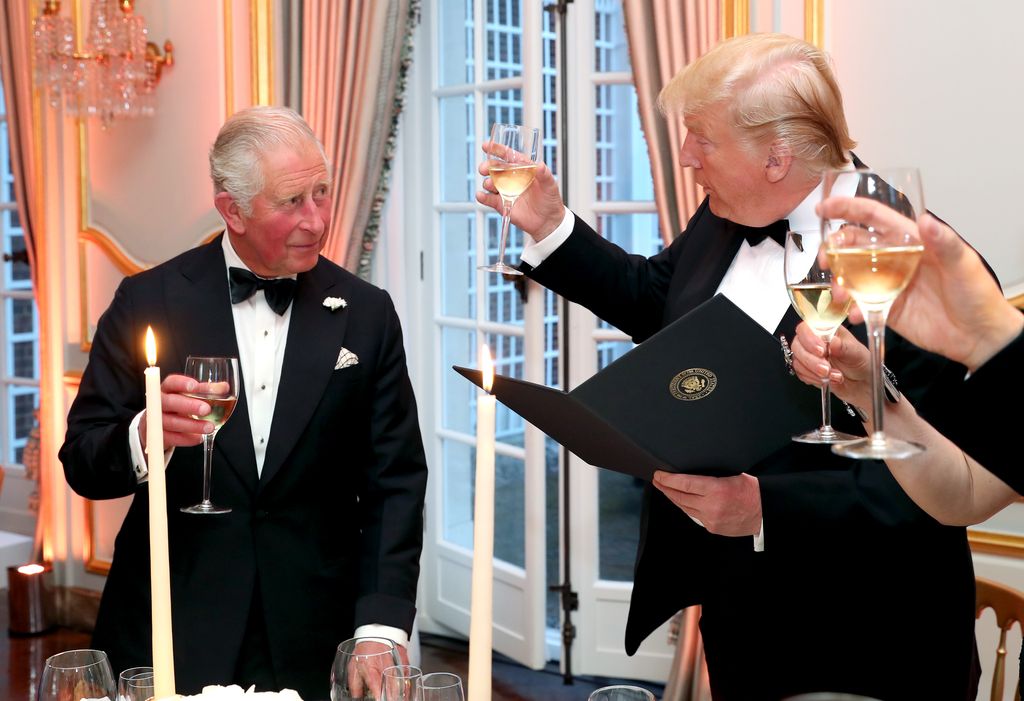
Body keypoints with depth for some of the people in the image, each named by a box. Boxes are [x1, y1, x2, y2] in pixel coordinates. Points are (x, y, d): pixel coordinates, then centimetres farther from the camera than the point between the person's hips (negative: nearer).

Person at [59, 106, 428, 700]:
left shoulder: (366, 314, 0)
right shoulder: (149, 301, -3)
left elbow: (394, 483, -2)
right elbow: (82, 462, -3)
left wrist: (382, 629, -13)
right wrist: (145, 437, -26)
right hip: (171, 643, -1)